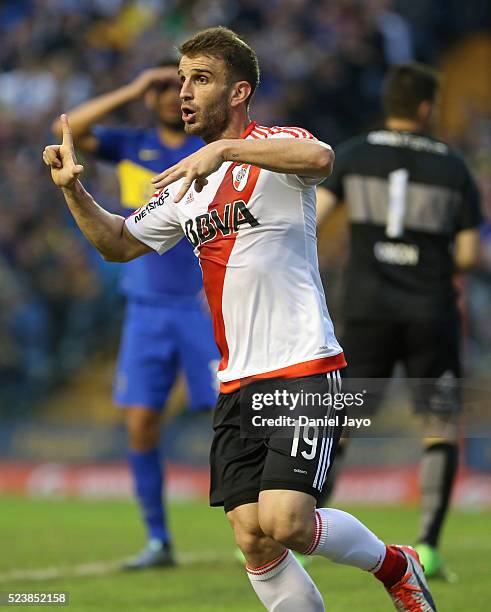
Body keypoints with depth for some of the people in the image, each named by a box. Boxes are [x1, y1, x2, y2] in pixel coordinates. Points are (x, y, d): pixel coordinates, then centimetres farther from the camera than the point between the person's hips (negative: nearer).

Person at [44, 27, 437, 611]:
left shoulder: (275, 146, -5)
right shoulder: (185, 186, 17)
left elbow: (319, 157, -30)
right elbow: (118, 243, 28)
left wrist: (221, 149, -36)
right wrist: (73, 190, 11)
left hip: (304, 366, -7)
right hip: (237, 382, 7)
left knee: (285, 522, -18)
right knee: (253, 539, -2)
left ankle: (393, 564, 9)